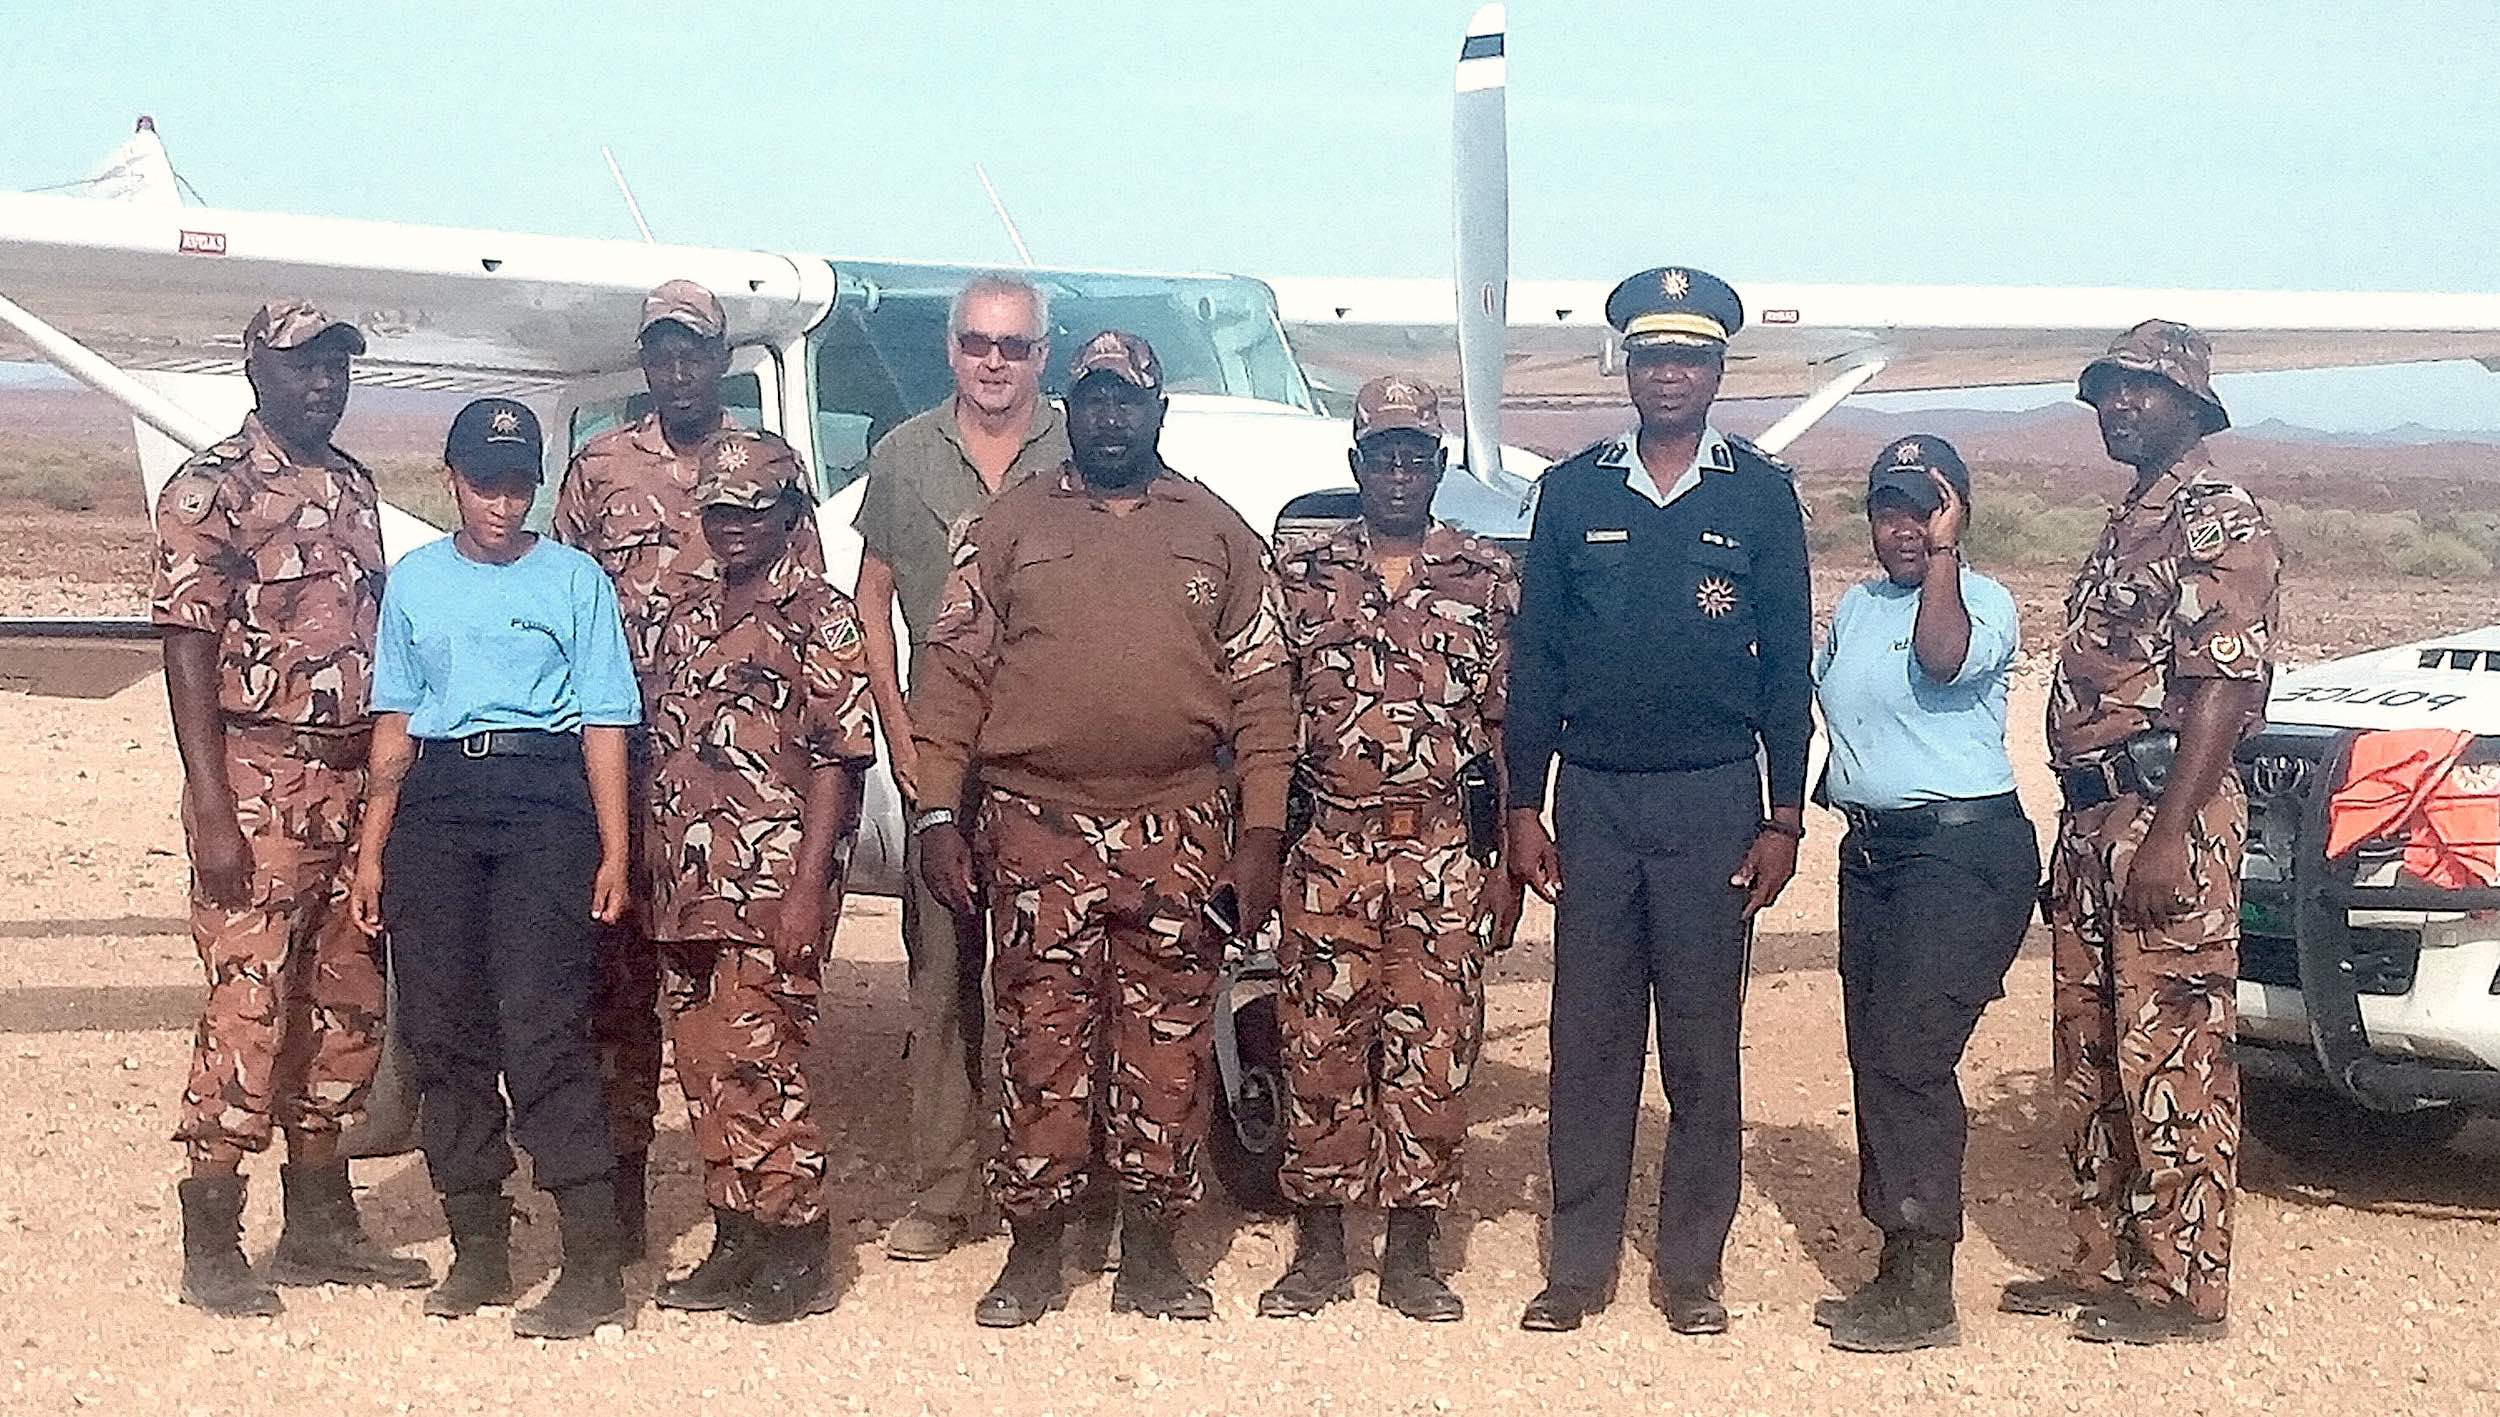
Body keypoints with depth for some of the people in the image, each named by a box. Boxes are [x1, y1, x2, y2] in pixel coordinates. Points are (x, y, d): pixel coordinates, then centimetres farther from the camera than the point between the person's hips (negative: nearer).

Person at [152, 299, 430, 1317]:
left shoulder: (353, 487, 14)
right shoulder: (211, 491, -7)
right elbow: (189, 655, -12)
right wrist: (213, 812, -18)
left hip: (352, 782, 7)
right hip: (260, 784, -7)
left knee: (346, 1006, 11)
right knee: (249, 1006, -6)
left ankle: (320, 1224, 23)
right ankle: (210, 1250, 3)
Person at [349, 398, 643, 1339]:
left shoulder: (574, 578, 7)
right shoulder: (414, 580, 16)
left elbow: (605, 721, 3)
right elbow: (396, 721, 17)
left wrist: (614, 853, -4)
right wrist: (372, 848, 10)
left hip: (545, 799, -4)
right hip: (435, 801, 4)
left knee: (543, 1028, -12)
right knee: (440, 1028, 3)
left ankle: (594, 1266, -11)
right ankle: (477, 1248, 15)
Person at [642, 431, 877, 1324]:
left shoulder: (821, 616, -2)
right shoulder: (681, 611, 17)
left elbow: (838, 758, -8)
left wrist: (807, 887, -16)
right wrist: (647, 867, 13)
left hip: (773, 877, -7)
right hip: (686, 880, 7)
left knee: (762, 1059, -8)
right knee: (705, 1065, 9)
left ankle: (796, 1253, 1)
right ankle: (735, 1242, 19)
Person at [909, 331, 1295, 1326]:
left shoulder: (1219, 534, 9)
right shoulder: (1008, 526, 8)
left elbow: (1262, 692, 7)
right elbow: (952, 674, 4)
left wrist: (1261, 835, 0)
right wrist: (937, 814, -3)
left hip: (1181, 835, 1)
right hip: (1038, 831, -1)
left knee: (1167, 1053, 5)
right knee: (1040, 1048, 3)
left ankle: (1151, 1253, 16)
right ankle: (1033, 1252, 15)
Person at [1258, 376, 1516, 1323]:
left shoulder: (1488, 582, 6)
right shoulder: (1301, 577, 7)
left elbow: (1509, 724, 7)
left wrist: (1506, 858, 3)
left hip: (1447, 857, 0)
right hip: (1328, 853, 0)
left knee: (1434, 1050, 3)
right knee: (1319, 1048, 4)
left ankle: (1411, 1253, 14)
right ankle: (1318, 1250, 15)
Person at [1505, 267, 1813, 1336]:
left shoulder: (1761, 495, 4)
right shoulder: (1572, 492, 7)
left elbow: (1787, 666, 4)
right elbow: (1534, 658, 7)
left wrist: (1784, 817, -1)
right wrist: (1523, 807, 2)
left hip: (1714, 798, -1)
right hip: (1592, 797, 1)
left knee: (1703, 1043, 4)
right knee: (1589, 1037, 4)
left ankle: (1691, 1268, 13)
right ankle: (1578, 1264, 12)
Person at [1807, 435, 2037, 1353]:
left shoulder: (1983, 602, -6)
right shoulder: (1854, 609, 17)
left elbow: (1944, 657, -28)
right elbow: (1826, 704, 28)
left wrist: (1942, 552, -20)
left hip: (1963, 849, -8)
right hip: (1870, 851, 8)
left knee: (1907, 1058, -13)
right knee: (1873, 1060, 8)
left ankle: (1926, 1292, -7)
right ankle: (1898, 1269, 16)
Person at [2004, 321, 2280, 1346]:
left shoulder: (2220, 523, -8)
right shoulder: (2126, 530, 20)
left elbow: (2221, 687, -17)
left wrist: (2167, 836, -23)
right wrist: (2081, 834, 18)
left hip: (2166, 817, -10)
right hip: (2093, 815, 10)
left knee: (2171, 1059, -5)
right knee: (2091, 1059, 13)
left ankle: (2184, 1286, 2)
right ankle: (2103, 1262, 22)